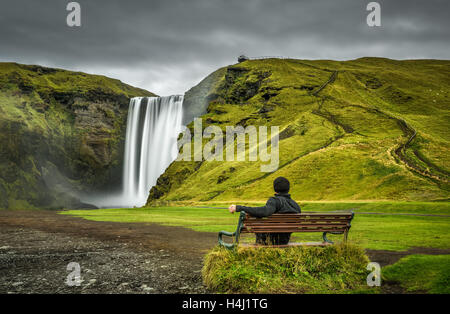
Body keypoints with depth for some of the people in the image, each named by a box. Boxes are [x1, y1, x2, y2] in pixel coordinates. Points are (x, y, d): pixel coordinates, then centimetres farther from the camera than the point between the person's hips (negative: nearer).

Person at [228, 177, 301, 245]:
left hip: (272, 240, -6)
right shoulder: (295, 205, -2)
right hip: (285, 240, 6)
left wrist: (239, 208, -42)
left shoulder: (275, 200, -21)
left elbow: (265, 211, -42)